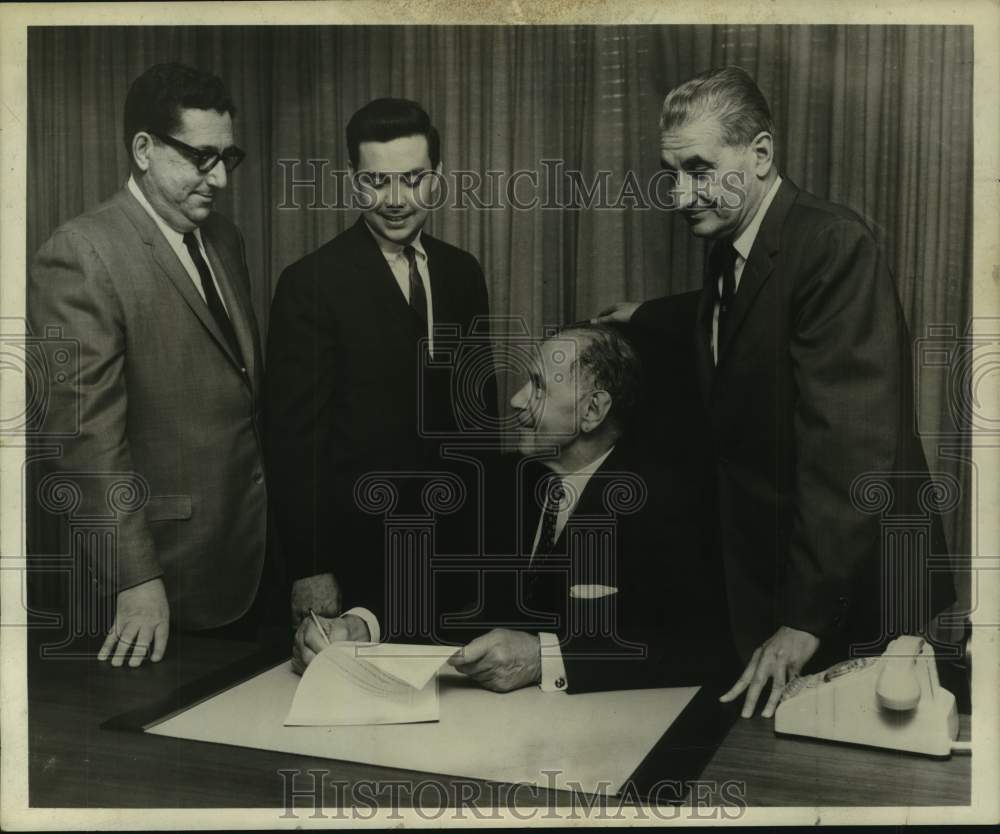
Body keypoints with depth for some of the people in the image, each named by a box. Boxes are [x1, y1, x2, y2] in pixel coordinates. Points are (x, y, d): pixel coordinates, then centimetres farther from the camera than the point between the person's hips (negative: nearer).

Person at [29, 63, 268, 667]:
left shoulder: (225, 237, 10)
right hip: (169, 567, -6)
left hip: (250, 547, 7)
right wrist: (137, 578, -18)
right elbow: (87, 429, -18)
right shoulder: (80, 254, -15)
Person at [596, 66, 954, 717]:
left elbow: (849, 442, -29)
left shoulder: (833, 244, -22)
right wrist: (648, 316, 22)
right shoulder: (731, 250, 3)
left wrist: (806, 615, -30)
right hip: (767, 579, 8)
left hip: (850, 589, -7)